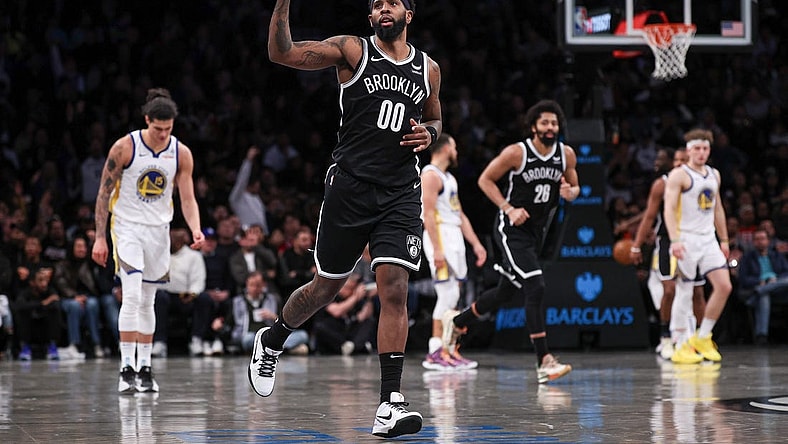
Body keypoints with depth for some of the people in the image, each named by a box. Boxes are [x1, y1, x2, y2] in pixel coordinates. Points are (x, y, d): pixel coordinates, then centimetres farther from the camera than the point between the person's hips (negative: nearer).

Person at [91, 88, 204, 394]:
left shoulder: (181, 153, -4)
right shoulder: (124, 147, -13)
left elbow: (187, 199, -2)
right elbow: (104, 193, -6)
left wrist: (195, 230, -21)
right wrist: (100, 237, -9)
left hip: (158, 230, 4)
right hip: (127, 227, -4)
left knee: (147, 302, 11)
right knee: (132, 297, -17)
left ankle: (145, 369, 19)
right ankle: (126, 369, -15)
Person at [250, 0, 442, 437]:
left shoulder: (428, 69, 11)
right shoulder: (352, 50, 0)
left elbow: (435, 119, 27)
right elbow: (281, 53, -9)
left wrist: (429, 133, 4)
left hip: (400, 193, 2)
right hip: (350, 186, -2)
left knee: (394, 289, -11)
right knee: (325, 287, 8)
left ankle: (390, 405, -12)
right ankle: (270, 341, 39)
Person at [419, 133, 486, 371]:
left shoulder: (449, 178, 21)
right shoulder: (430, 175, -10)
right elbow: (428, 213, -17)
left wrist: (476, 244, 18)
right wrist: (437, 249, -24)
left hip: (455, 239, 10)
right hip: (441, 237, -10)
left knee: (451, 298, 9)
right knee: (448, 295, -13)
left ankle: (449, 349, 11)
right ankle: (435, 353, -13)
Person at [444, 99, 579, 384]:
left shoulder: (567, 155, 0)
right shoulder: (517, 152, -15)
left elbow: (574, 186, 14)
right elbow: (485, 180, -7)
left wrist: (570, 193, -11)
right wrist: (509, 209, -18)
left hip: (536, 231, 7)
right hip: (512, 230, -7)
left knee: (505, 292, 17)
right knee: (535, 288, -21)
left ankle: (456, 323, 41)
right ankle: (544, 362, -22)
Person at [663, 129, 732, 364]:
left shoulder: (714, 175, 15)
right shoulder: (679, 175, -7)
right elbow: (669, 209, -15)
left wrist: (724, 240, 20)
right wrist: (674, 240, -26)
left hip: (708, 239, 6)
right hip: (686, 239, -6)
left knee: (724, 285, -5)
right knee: (684, 292, -4)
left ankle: (702, 338, 8)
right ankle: (682, 347, 3)